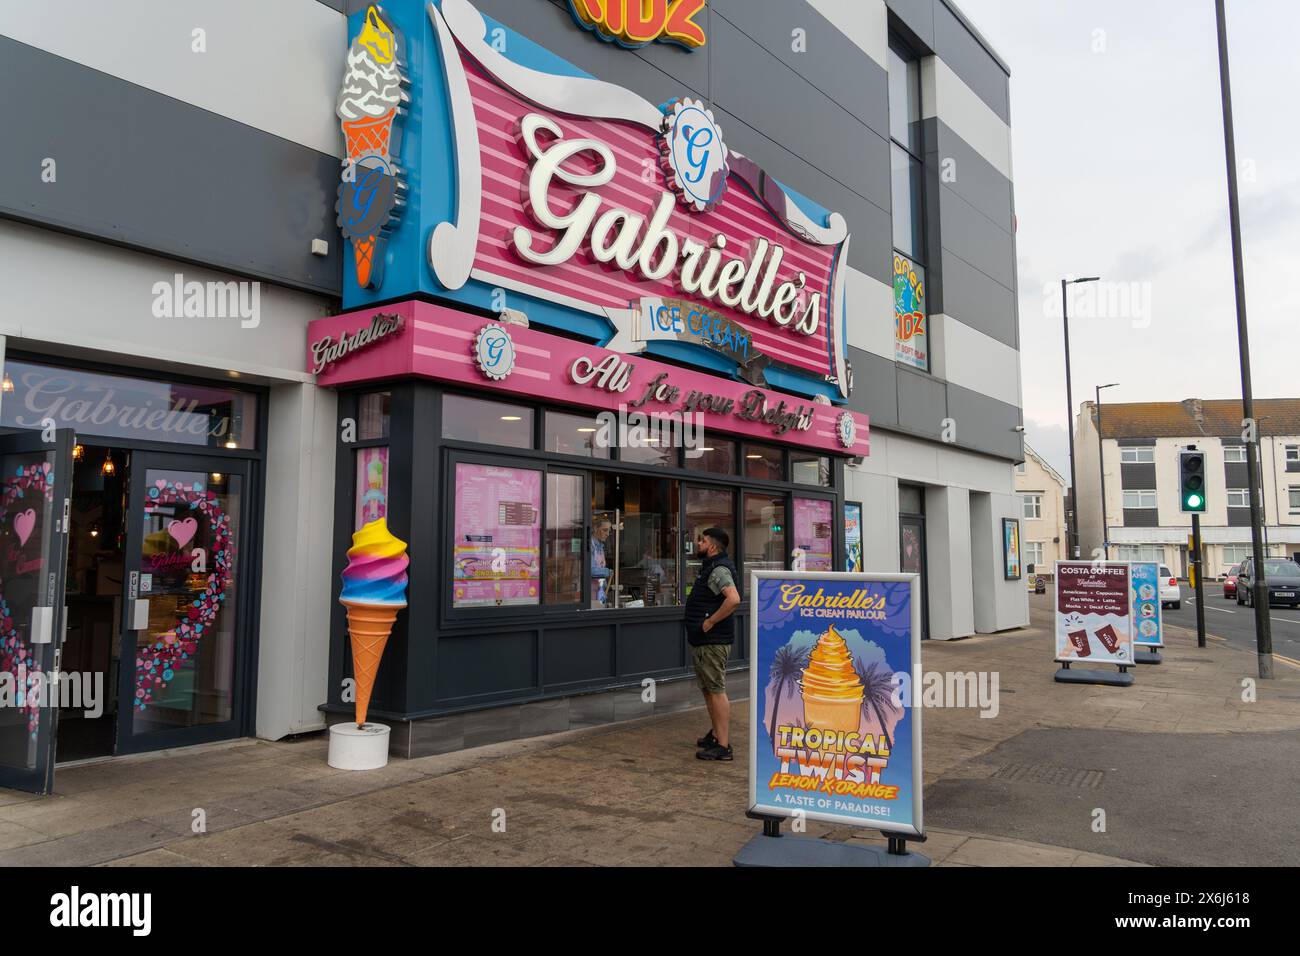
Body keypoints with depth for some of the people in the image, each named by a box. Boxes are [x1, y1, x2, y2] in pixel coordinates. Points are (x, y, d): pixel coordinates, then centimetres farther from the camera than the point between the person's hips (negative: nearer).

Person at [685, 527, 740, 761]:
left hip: (713, 642, -11)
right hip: (702, 641, 11)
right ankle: (716, 734, 32)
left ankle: (723, 746, -4)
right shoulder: (710, 567, 16)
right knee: (708, 689, 20)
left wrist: (710, 621, -26)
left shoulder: (719, 570, -17)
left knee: (716, 691, -7)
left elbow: (734, 599, -34)